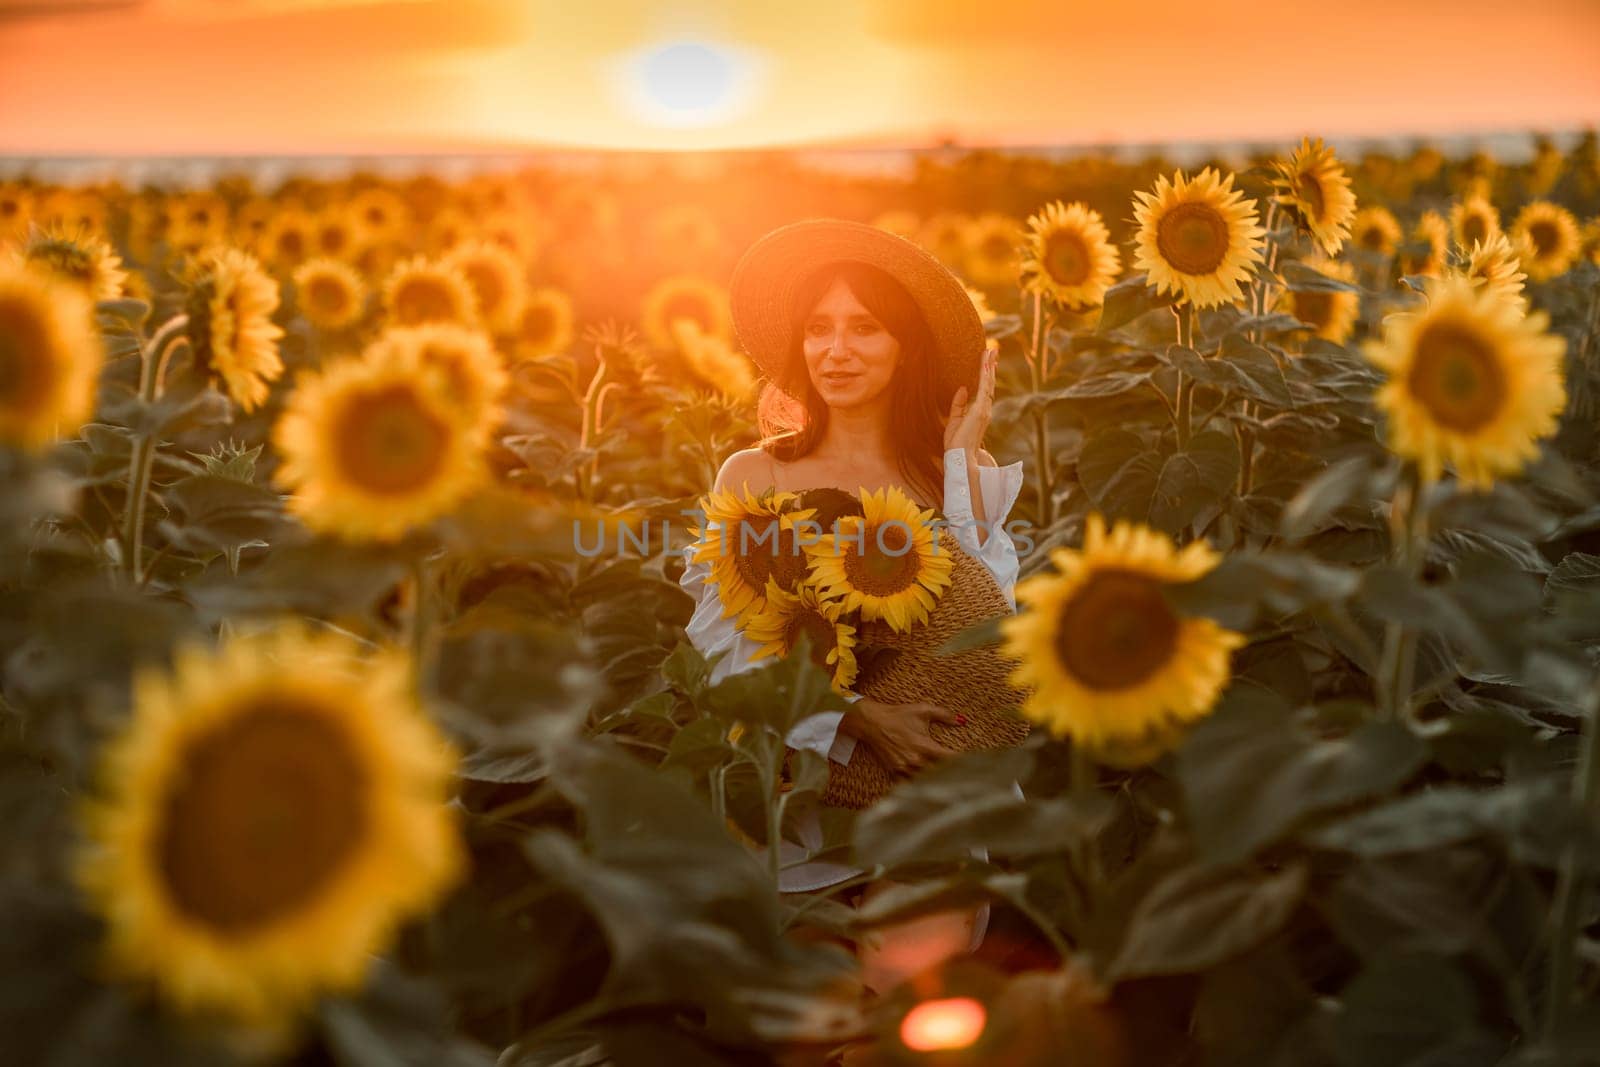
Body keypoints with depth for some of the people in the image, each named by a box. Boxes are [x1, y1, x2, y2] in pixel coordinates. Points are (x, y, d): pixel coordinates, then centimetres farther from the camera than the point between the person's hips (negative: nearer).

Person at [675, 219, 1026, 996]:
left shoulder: (964, 479, 9)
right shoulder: (756, 475, 5)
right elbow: (725, 638, -5)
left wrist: (962, 461, -2)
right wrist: (858, 717, -17)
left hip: (932, 793, 1)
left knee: (913, 971, -18)